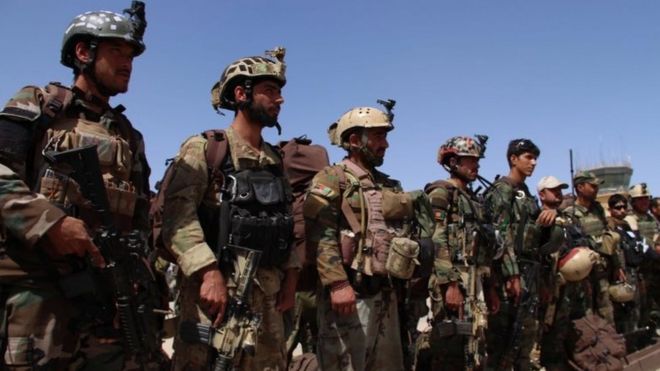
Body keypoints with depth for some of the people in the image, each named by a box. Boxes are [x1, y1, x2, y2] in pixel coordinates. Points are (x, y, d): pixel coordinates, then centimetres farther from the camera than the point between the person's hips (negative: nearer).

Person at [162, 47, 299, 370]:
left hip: (267, 297, 7)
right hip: (214, 291, -7)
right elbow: (178, 214, -16)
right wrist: (209, 273, -25)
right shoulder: (204, 149, -3)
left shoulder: (275, 161, 18)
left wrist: (290, 276, 8)